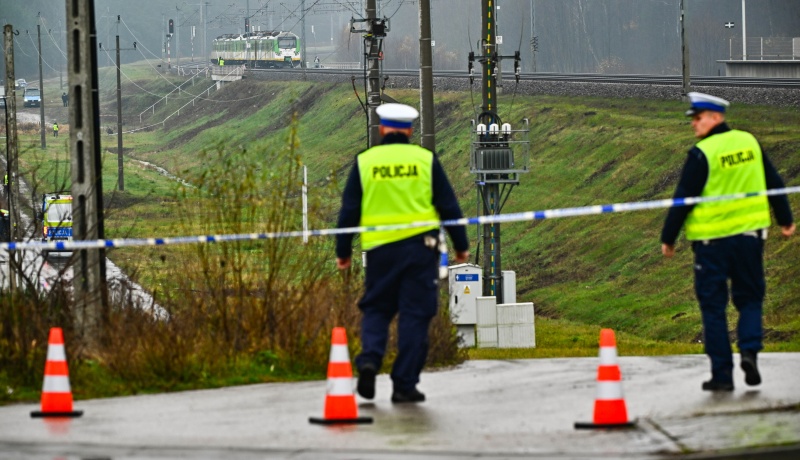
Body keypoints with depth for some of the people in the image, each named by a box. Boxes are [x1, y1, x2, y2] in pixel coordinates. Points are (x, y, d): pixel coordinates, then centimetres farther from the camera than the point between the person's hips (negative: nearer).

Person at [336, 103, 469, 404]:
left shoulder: (365, 162, 3)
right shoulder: (425, 160, 2)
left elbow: (349, 210, 4)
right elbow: (448, 206, 5)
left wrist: (343, 252, 13)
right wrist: (461, 245, 15)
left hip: (379, 247, 1)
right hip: (420, 246, -1)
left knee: (376, 309, 15)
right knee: (415, 315, 3)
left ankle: (369, 359, -10)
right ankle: (405, 385, 1)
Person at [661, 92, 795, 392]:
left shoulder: (702, 154, -13)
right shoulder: (749, 143, 4)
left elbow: (683, 199, -11)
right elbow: (774, 183, 13)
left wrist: (668, 238, -3)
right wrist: (785, 220, 24)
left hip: (712, 240, -4)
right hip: (750, 233, 4)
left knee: (713, 306, 4)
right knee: (749, 298, 16)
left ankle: (722, 374, 3)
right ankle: (749, 349, -9)